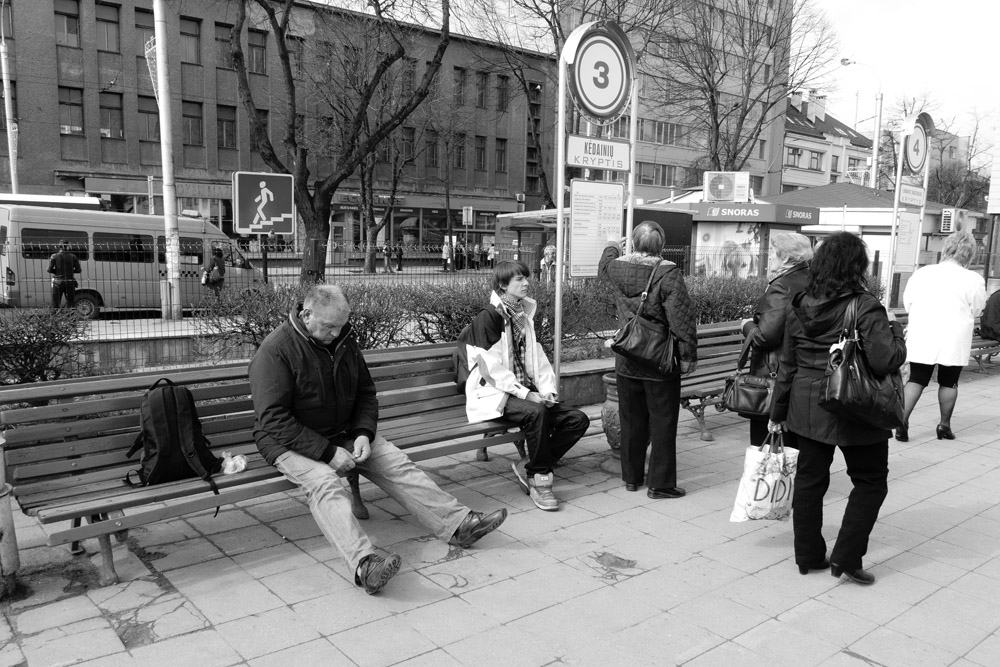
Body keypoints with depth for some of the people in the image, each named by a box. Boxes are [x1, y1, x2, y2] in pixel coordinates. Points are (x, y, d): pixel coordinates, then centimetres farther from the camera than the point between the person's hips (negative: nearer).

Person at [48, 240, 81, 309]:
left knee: (55, 304, 7)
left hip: (58, 282, -1)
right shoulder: (73, 257, -1)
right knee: (70, 304, 8)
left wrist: (56, 271, 10)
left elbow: (50, 270, -8)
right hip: (70, 282, 1)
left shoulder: (54, 256, -4)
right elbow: (78, 270, -1)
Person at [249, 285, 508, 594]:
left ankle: (458, 524, -9)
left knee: (397, 464, -10)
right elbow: (274, 420, -23)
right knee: (324, 482, -34)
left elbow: (365, 393, 12)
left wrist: (364, 433, -8)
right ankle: (364, 564, -49)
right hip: (292, 443, -6)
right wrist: (328, 452, -26)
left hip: (344, 434, 6)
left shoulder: (345, 340, 3)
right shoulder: (275, 351, -18)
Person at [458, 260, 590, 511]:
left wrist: (547, 390, -3)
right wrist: (525, 393, -21)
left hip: (526, 391, 8)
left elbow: (538, 358, 14)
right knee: (536, 412, -36)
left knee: (578, 419, -8)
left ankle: (528, 467, -1)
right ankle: (539, 479, -17)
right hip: (495, 394, -8)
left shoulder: (525, 316, 17)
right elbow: (491, 368, -15)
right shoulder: (488, 317, -8)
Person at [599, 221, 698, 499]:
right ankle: (660, 484, 13)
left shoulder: (617, 266, -1)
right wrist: (689, 355, -10)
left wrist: (611, 247, 44)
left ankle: (632, 477, 27)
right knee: (662, 422, 6)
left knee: (632, 419, 16)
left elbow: (603, 268, 25)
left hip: (627, 360, 5)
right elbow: (681, 318, -19)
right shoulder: (667, 273, -17)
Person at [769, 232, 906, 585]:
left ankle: (808, 556, 25)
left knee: (809, 479, 15)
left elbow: (787, 365, 6)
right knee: (870, 482, 14)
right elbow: (885, 360, -23)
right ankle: (846, 557, 11)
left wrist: (778, 412, 14)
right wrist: (894, 330, -2)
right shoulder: (865, 307, -15)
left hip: (807, 408, 5)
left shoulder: (799, 306, 2)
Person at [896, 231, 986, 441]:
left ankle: (902, 420, -3)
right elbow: (975, 310, 1)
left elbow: (907, 303, 6)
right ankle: (944, 425, 22)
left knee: (916, 379, 8)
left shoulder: (921, 273, -1)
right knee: (948, 382, 13)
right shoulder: (973, 280, -9)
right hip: (953, 340, -2)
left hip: (921, 338, 2)